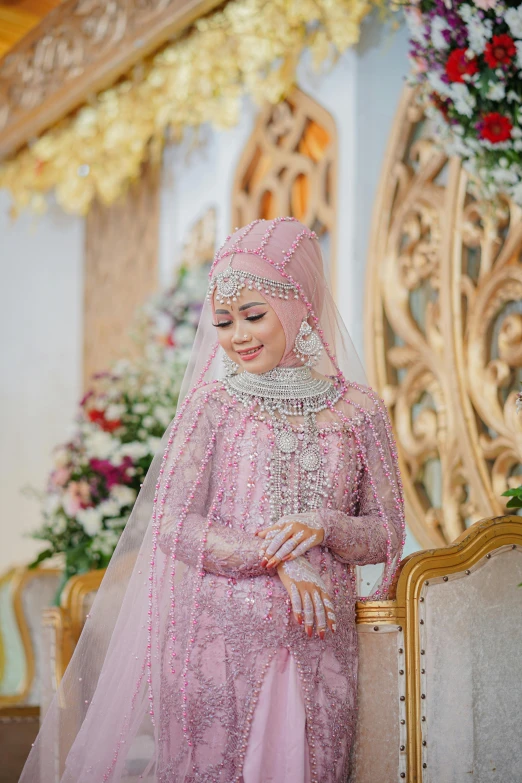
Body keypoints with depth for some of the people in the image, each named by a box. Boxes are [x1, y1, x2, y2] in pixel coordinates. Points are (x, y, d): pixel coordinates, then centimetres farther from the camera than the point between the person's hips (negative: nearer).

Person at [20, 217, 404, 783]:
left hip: (318, 637, 2)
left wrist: (322, 526, -13)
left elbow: (387, 534, 8)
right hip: (219, 633, -1)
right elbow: (169, 524, -5)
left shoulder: (358, 409, 7)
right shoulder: (213, 403, 3)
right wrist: (280, 559, -14)